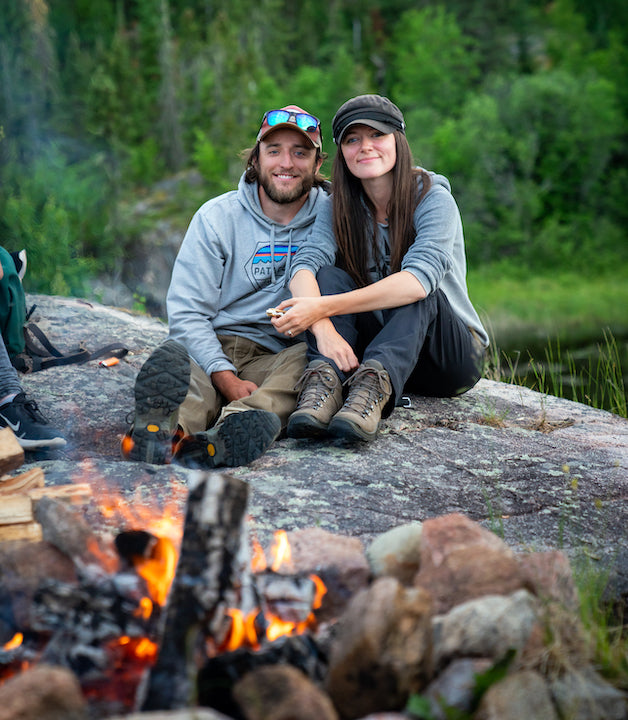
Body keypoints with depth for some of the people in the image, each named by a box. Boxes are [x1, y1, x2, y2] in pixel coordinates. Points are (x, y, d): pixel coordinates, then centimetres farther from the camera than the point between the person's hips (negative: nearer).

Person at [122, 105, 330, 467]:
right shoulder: (217, 217, 4)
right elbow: (187, 313, -1)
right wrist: (225, 378, -18)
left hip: (278, 357, 0)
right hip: (213, 348, 0)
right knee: (171, 357, -32)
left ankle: (240, 427, -58)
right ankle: (170, 426, -64)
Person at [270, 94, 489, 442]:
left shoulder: (433, 198, -13)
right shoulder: (339, 209, 1)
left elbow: (419, 279, -31)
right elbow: (305, 266, -18)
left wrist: (323, 307, -37)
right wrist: (324, 329, -40)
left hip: (453, 355, -3)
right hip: (375, 351, 3)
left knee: (418, 292, -32)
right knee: (330, 276, -19)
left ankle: (372, 388, -53)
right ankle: (324, 380, -42)